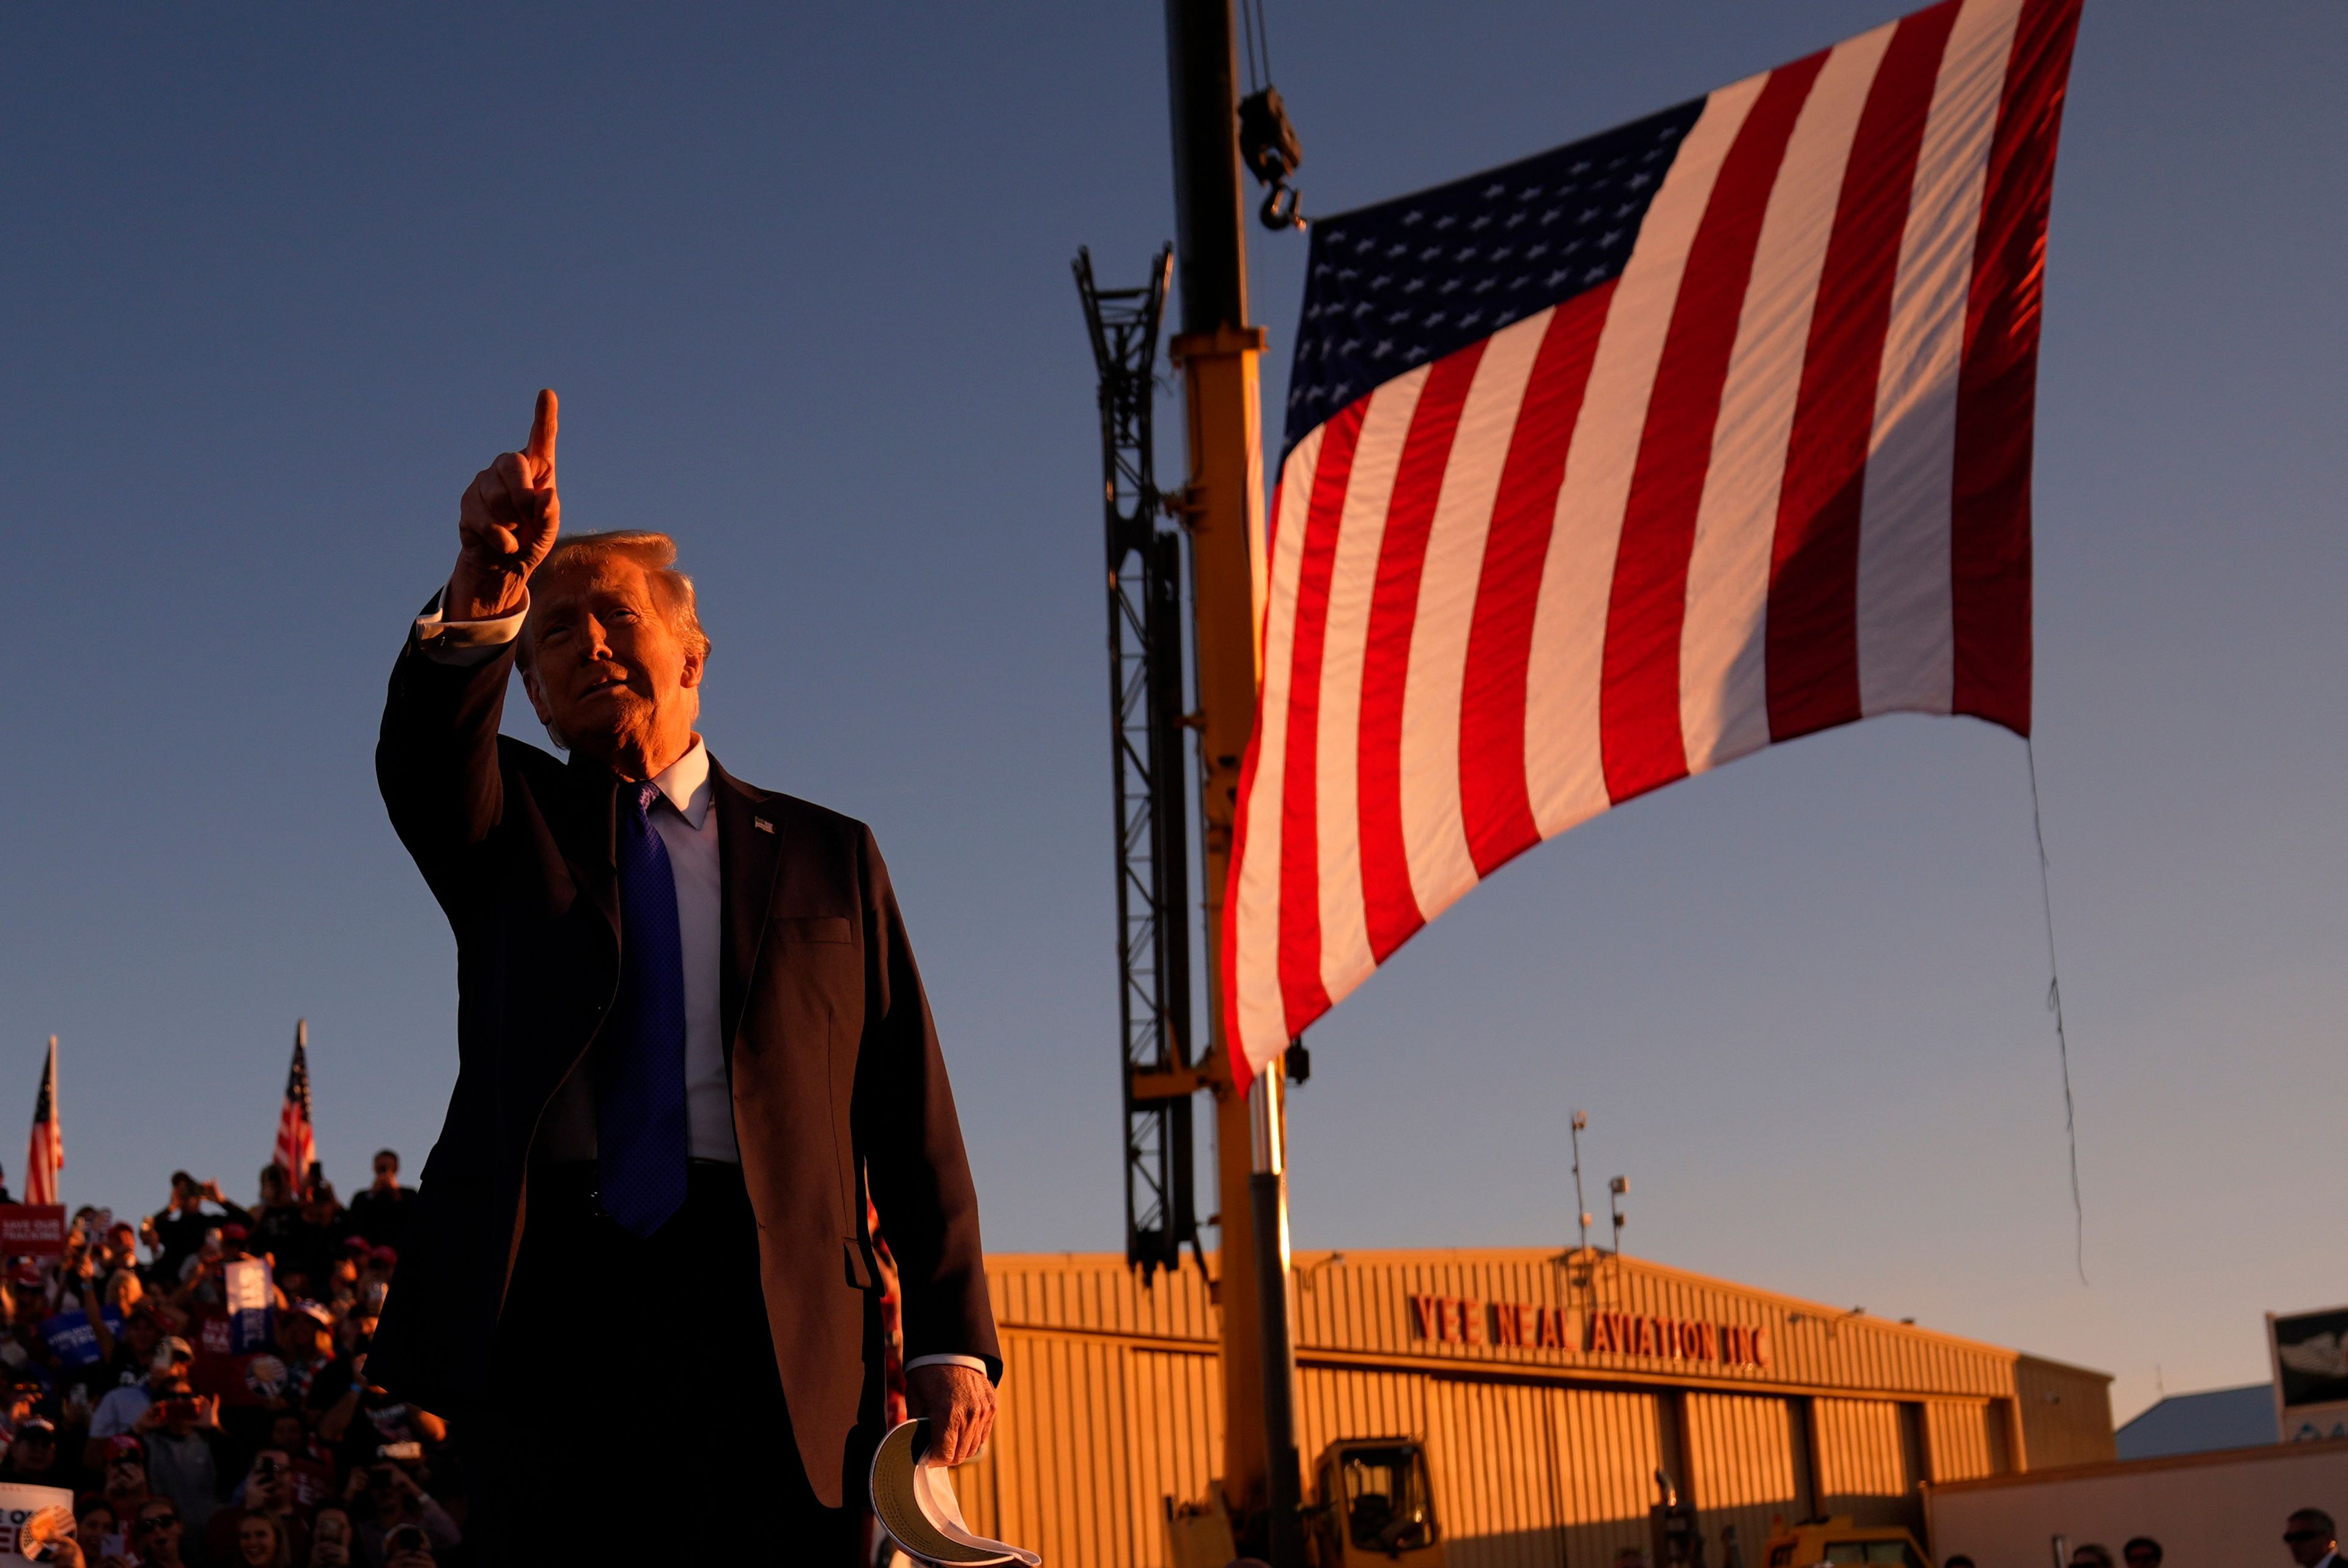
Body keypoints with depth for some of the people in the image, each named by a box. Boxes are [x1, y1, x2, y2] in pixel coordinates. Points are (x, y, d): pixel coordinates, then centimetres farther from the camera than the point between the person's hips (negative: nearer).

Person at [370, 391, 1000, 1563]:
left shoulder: (826, 856, 17)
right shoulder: (511, 829, 18)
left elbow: (911, 1119, 10)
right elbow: (423, 754, -8)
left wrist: (952, 1340, 0)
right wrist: (483, 588, -29)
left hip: (777, 1337, 0)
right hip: (553, 1308, 0)